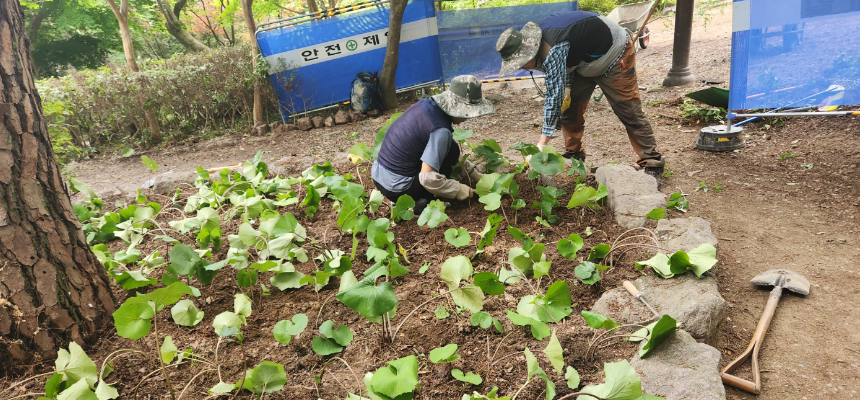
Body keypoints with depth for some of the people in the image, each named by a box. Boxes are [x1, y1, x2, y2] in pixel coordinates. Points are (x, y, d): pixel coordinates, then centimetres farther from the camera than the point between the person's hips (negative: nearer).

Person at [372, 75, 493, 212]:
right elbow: (427, 178, -26)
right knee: (452, 150, -4)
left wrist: (476, 176, 14)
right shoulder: (440, 130, -23)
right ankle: (424, 202, -2)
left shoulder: (427, 105, 3)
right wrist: (463, 191, -13)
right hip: (396, 189, -8)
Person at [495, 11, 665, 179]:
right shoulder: (539, 39, -11)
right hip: (585, 62, 9)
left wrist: (541, 145, -38)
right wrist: (567, 86, -10)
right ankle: (574, 156, 14)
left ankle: (652, 163, 0)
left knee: (629, 111, -9)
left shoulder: (552, 51, -39)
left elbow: (554, 97, -39)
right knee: (569, 108, 3)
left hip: (614, 54, -9)